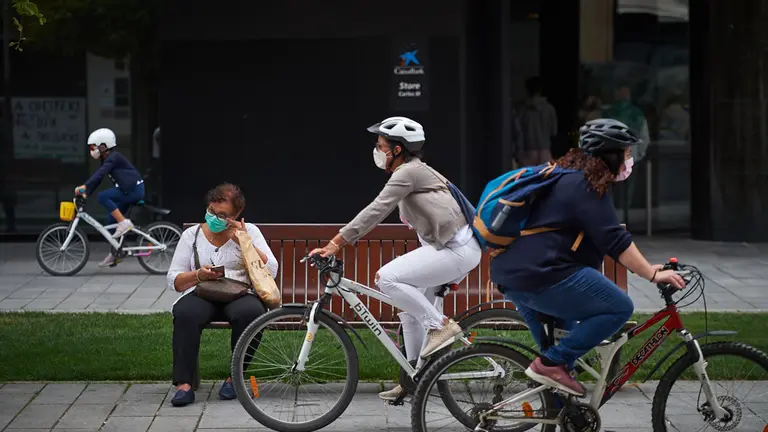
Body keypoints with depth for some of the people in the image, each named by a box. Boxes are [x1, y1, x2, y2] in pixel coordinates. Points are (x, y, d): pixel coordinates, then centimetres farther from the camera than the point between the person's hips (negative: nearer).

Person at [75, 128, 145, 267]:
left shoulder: (113, 157, -15)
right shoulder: (106, 160, 15)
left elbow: (100, 173, -29)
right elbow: (98, 178, 13)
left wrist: (84, 186, -38)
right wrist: (85, 193, 0)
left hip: (134, 189, -10)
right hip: (127, 191, 10)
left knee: (103, 197, -24)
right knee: (109, 224, 7)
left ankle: (124, 223, -20)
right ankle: (114, 255, 14)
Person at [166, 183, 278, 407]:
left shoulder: (248, 231, 10)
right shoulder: (192, 234, 14)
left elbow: (270, 270, -2)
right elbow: (174, 280, 9)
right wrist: (198, 275, -11)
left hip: (240, 294, -1)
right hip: (201, 295, 1)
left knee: (250, 312, -37)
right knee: (185, 313, -35)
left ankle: (235, 378, -19)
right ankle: (184, 384, -34)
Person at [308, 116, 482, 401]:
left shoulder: (408, 172, -12)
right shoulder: (414, 170, 18)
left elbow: (376, 211, -18)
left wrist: (335, 244, -19)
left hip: (455, 250, -11)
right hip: (455, 247, 11)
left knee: (387, 278, -20)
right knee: (411, 307, 15)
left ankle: (440, 326, -11)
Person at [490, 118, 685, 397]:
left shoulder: (565, 178, 22)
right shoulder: (587, 186, -11)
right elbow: (615, 241, -18)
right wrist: (652, 275, -14)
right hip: (543, 278, -11)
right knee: (619, 308, -10)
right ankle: (550, 363, -12)